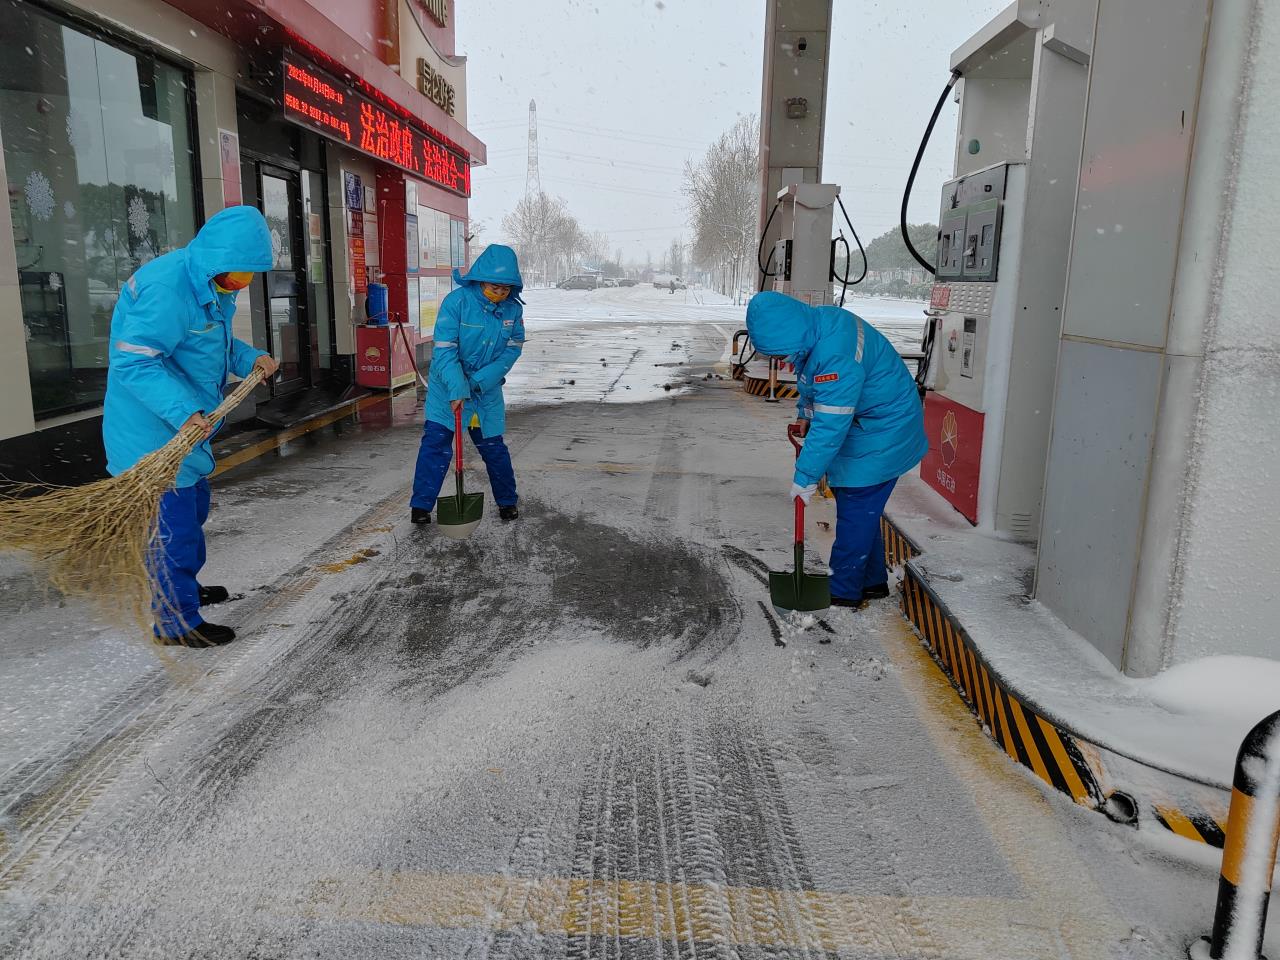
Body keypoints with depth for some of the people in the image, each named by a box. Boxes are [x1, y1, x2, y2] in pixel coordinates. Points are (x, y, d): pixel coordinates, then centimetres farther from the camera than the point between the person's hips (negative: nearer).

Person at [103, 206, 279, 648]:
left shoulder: (211, 283, 6)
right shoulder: (166, 288, -26)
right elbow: (134, 362, -29)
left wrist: (249, 358, 1)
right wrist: (183, 410, -37)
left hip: (185, 426, 11)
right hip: (153, 431, -11)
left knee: (194, 507, 24)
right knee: (174, 518, -4)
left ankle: (183, 589, 44)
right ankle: (177, 623, 9)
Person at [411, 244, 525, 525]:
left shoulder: (513, 308, -7)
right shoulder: (457, 301, -20)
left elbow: (513, 349, -5)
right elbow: (444, 350, -22)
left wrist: (480, 381, -17)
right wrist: (457, 390, -31)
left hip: (487, 389, 3)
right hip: (448, 388, -3)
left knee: (493, 445, 10)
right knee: (436, 442, -7)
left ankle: (508, 500, 26)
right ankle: (421, 505, 3)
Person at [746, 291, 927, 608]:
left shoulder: (836, 355, -35)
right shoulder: (816, 323, -4)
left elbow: (831, 426, -31)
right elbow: (812, 380, 18)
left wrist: (805, 476, -24)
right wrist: (805, 414, 12)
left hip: (882, 433, -10)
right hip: (865, 425, 10)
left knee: (855, 510, -4)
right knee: (861, 508, 17)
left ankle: (844, 591, 8)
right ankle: (872, 581, 30)